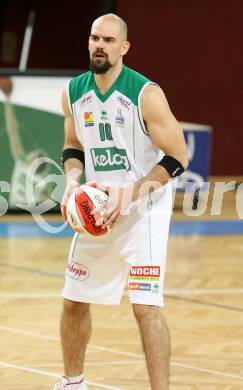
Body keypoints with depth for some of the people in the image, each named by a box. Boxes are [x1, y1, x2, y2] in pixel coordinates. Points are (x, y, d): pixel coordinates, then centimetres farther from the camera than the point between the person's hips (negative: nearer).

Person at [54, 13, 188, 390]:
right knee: (74, 300, 13)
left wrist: (130, 193, -23)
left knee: (146, 305, -16)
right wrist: (72, 180, -6)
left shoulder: (146, 94, -17)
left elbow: (178, 157, -15)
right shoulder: (74, 92, 1)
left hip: (144, 209, -6)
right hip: (96, 209, 6)